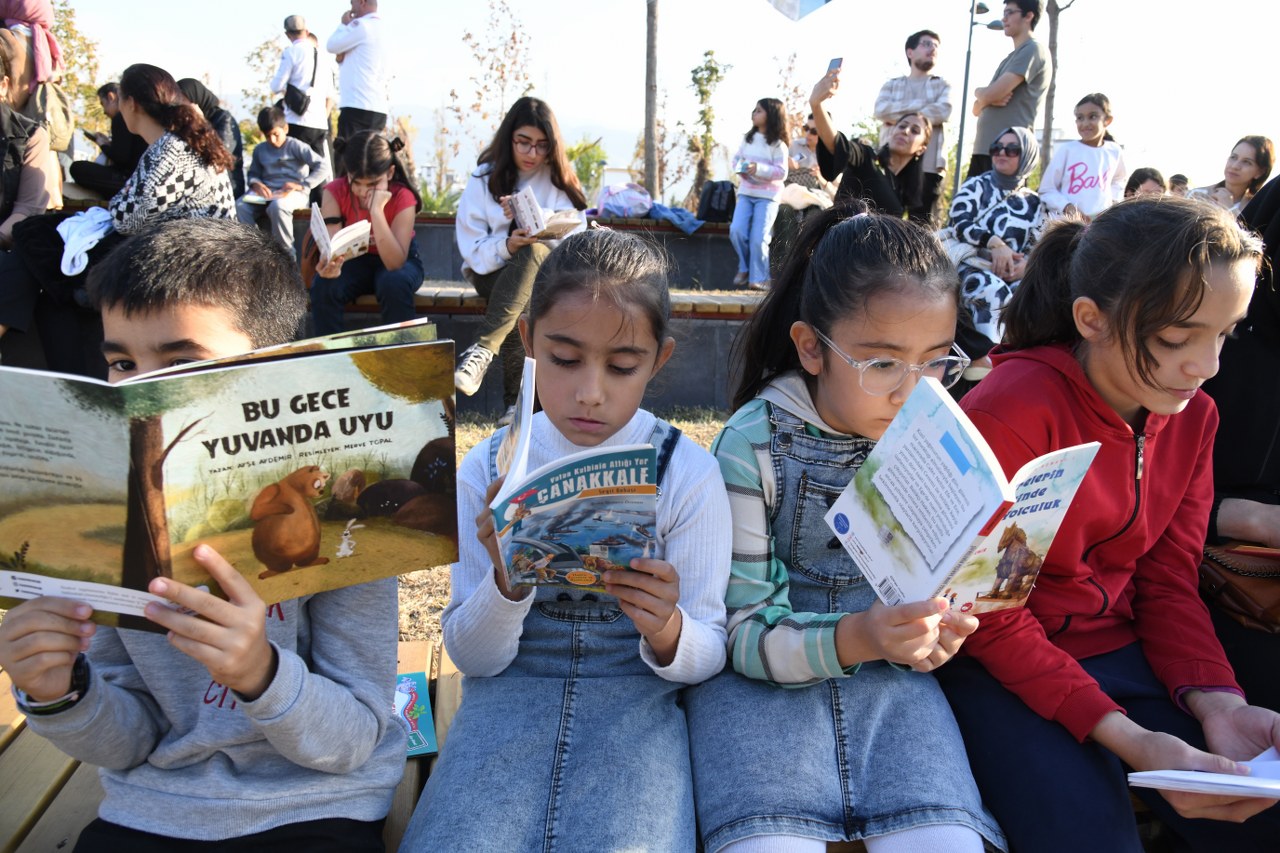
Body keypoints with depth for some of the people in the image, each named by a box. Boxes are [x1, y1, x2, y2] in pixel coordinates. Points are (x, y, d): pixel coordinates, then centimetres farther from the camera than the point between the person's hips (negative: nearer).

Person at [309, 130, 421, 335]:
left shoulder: (402, 197, -24)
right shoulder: (335, 192, -18)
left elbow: (394, 263, -32)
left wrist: (376, 210, -40)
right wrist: (330, 265, -49)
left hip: (397, 260, -2)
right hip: (355, 259, 2)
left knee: (394, 284, -36)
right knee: (324, 286, -29)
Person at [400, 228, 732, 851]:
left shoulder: (689, 475, -6)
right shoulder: (487, 470, -3)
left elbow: (709, 654, -1)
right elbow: (470, 657, 0)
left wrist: (667, 632, -24)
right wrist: (508, 582, -21)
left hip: (637, 699, 0)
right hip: (509, 699, 1)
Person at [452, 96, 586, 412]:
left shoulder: (559, 179, 7)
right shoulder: (484, 178, 3)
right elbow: (473, 251, -4)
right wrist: (507, 246, -26)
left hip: (548, 271, 1)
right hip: (494, 271, -1)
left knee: (534, 253, -37)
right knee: (519, 311, -37)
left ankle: (482, 349, -40)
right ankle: (517, 403, -33)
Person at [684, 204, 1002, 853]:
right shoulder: (754, 445, -13)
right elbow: (745, 633, -12)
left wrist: (930, 634, -12)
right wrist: (855, 637, -30)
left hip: (889, 676, 3)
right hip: (763, 677, -2)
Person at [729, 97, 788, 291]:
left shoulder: (778, 144, -5)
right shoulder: (747, 138, 10)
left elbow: (782, 172, -10)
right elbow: (736, 157, 17)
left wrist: (759, 169, -22)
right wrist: (740, 167, -6)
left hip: (767, 195, -4)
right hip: (746, 191, 4)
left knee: (758, 237, -11)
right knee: (736, 230, -11)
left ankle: (758, 278, -1)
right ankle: (744, 268, 10)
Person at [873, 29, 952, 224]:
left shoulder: (942, 85, 17)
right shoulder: (892, 85, 19)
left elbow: (942, 111, -4)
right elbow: (881, 110, -2)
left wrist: (898, 115, -4)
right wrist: (920, 104, -4)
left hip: (928, 166, 0)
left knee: (921, 225, -5)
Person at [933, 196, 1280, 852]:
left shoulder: (1191, 417, 1)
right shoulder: (1009, 411, -22)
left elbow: (1168, 580, 4)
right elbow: (989, 615, -19)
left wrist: (1216, 700, -13)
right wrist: (1123, 736, -25)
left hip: (1122, 655, 6)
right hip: (1001, 670, -6)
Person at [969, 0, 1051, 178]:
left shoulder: (1033, 50, -3)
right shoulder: (1009, 59, 25)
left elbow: (991, 94, -14)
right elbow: (977, 109, 19)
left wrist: (979, 91, 9)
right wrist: (988, 98, -4)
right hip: (983, 148, 9)